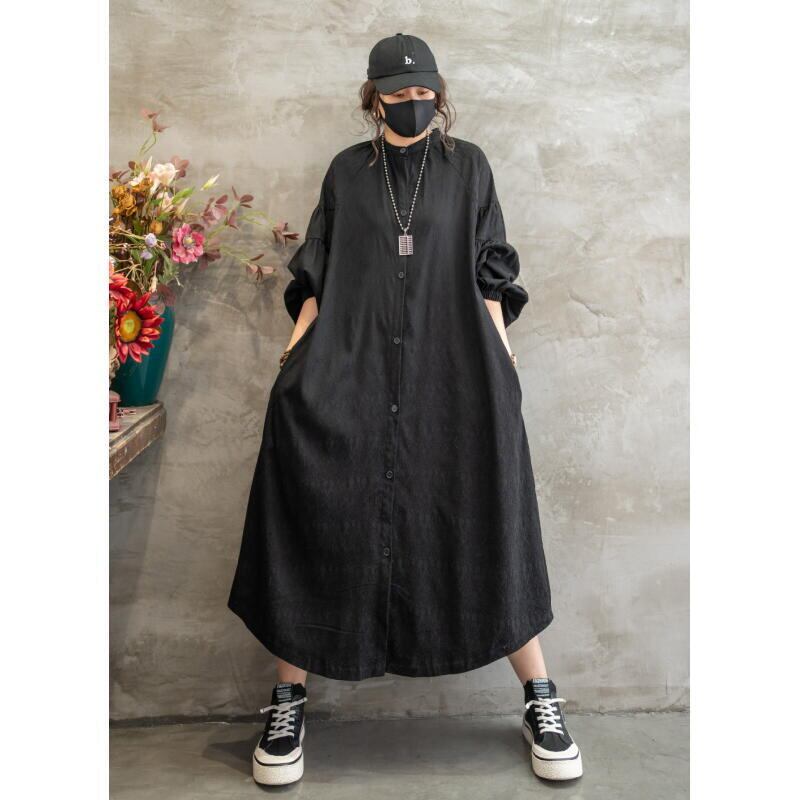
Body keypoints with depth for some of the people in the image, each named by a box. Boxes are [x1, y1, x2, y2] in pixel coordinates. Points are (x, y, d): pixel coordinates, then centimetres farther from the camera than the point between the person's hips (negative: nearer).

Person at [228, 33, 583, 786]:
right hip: (351, 368, 1)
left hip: (450, 371, -1)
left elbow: (489, 272, 8)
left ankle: (540, 700, 9)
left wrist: (502, 357, -1)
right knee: (324, 522, -5)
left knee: (482, 521, -4)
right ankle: (289, 697, 10)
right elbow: (316, 273, 13)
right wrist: (296, 347, 2)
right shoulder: (346, 172, 15)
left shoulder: (467, 167, 12)